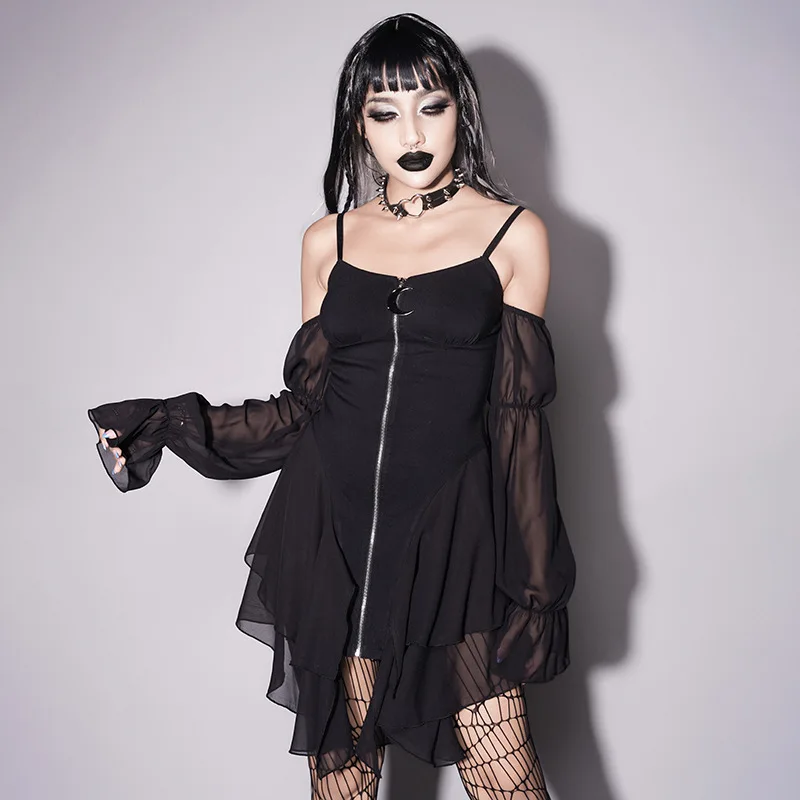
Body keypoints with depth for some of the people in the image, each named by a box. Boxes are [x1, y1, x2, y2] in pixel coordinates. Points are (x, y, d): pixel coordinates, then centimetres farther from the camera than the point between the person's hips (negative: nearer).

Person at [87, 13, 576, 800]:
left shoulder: (513, 234, 2)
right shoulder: (328, 241, 8)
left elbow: (518, 416, 2)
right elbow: (307, 404, 11)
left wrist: (535, 582, 1)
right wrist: (170, 424, 6)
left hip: (453, 529, -2)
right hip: (334, 528, 2)